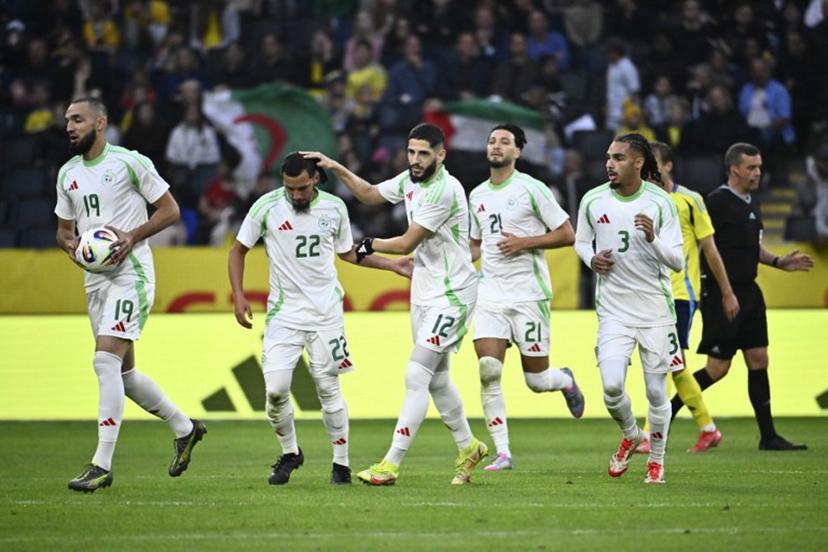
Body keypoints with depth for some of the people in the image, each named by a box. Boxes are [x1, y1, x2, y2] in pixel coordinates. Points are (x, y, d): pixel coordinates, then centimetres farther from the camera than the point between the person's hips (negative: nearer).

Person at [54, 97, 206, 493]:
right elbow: (64, 228, 21)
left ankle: (102, 465, -19)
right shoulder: (68, 174, 13)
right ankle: (184, 428, 33)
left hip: (130, 272, -8)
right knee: (124, 372, 12)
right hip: (94, 278, 8)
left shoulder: (130, 163, -7)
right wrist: (69, 243, -2)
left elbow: (170, 210, -4)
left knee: (106, 360, -18)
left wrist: (132, 237, -17)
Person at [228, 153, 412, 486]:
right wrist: (238, 295, -4)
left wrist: (393, 265, 16)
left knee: (328, 387, -1)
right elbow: (238, 250, 7)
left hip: (326, 311, 1)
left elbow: (347, 252, 20)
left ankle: (341, 463, 11)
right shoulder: (267, 206, -4)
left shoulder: (334, 208, 3)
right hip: (284, 312, -1)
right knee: (275, 390, -9)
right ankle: (289, 453, 15)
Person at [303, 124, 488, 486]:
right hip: (424, 293, 9)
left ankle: (391, 465, -14)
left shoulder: (445, 190, -21)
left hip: (451, 294, -9)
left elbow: (407, 243, -17)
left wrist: (370, 246, 0)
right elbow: (370, 194, 25)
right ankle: (468, 448, 34)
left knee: (417, 376, -13)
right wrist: (336, 169, 14)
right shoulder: (410, 180, 5)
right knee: (436, 379, 16)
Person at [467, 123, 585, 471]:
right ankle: (502, 453, -8)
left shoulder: (531, 189, -4)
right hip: (490, 295, 4)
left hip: (528, 294, -4)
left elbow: (567, 235, -4)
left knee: (537, 380, 0)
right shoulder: (477, 195, 13)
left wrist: (524, 242, -14)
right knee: (488, 371, -13)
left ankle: (567, 381, 37)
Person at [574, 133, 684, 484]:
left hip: (655, 310, -1)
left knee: (656, 391, 4)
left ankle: (656, 458, 26)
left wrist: (653, 238, -25)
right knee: (612, 387, -14)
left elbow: (677, 261, -6)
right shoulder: (592, 201, 0)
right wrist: (591, 259, -4)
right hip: (613, 309, 1)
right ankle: (630, 435, 18)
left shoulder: (660, 203, -6)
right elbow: (581, 241, 18)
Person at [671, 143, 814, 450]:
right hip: (720, 295, -8)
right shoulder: (717, 202, -13)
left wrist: (778, 262, 12)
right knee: (718, 368, -6)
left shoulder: (750, 205, 14)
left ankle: (768, 436, 10)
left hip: (748, 292, 8)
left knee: (758, 360, 6)